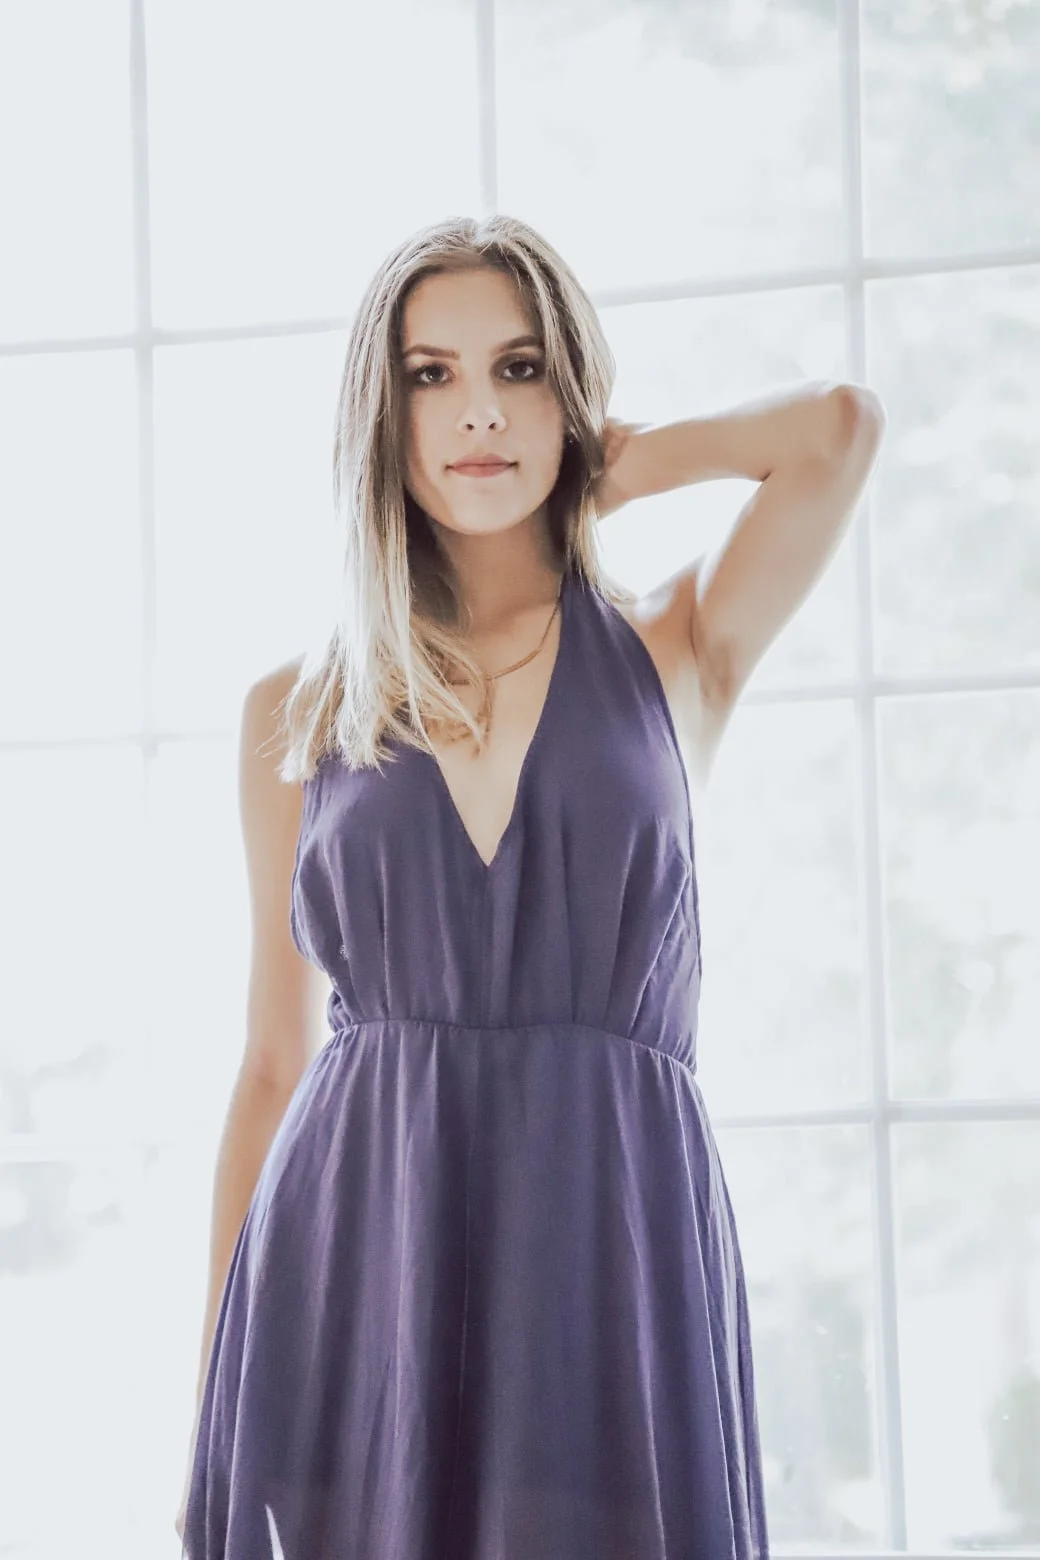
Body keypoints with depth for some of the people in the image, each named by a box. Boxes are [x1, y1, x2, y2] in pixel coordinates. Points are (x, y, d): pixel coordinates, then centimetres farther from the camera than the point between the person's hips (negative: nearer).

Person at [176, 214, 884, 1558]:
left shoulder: (674, 658, 10)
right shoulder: (296, 714, 11)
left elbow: (837, 426, -5)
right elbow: (272, 1064, 12)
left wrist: (608, 475, 10)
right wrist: (210, 1409, 8)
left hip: (615, 1262, -1)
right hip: (352, 1282, 1)